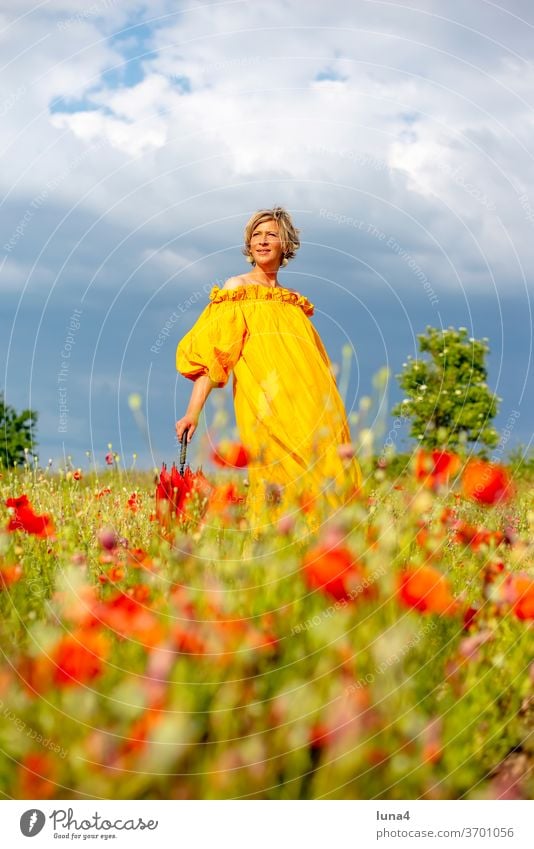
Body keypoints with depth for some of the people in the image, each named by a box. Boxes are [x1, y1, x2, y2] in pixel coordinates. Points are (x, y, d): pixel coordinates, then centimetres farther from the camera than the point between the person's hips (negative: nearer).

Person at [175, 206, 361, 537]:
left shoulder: (295, 302, 21)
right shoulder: (237, 288, 7)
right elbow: (211, 352, -3)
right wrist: (194, 411, -13)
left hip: (309, 409, 5)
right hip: (266, 406, -5)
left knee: (325, 477, -7)